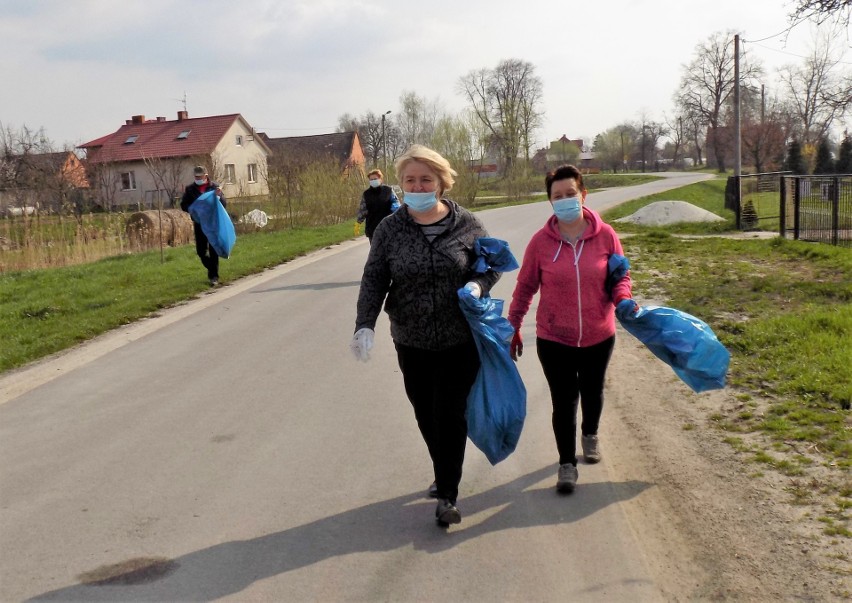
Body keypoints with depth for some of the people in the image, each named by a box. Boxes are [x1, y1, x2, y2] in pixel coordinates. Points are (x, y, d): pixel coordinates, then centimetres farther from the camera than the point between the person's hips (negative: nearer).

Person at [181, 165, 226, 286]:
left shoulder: (214, 187, -1)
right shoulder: (190, 189, 3)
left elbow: (224, 205, -3)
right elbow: (184, 205, 6)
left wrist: (220, 196, -23)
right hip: (199, 224, 2)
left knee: (213, 250, -1)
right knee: (201, 250, 6)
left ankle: (214, 276, 5)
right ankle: (211, 269, 30)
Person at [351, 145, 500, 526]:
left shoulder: (466, 224, -4)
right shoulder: (390, 229, -2)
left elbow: (493, 263, 6)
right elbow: (373, 280, -3)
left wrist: (478, 284, -15)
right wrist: (365, 325, -16)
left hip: (460, 341, -2)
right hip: (411, 342, 2)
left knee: (450, 416, -2)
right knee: (426, 416, 12)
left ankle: (447, 495, 10)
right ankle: (444, 476, 34)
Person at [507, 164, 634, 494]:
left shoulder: (605, 235, -9)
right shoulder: (541, 241, -10)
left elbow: (620, 276, 2)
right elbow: (525, 287, 0)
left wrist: (623, 299, -19)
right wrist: (513, 327, 3)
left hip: (598, 336, 2)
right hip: (553, 337, -2)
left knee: (592, 391, 23)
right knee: (563, 401, 1)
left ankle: (590, 434, 52)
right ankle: (567, 463, 18)